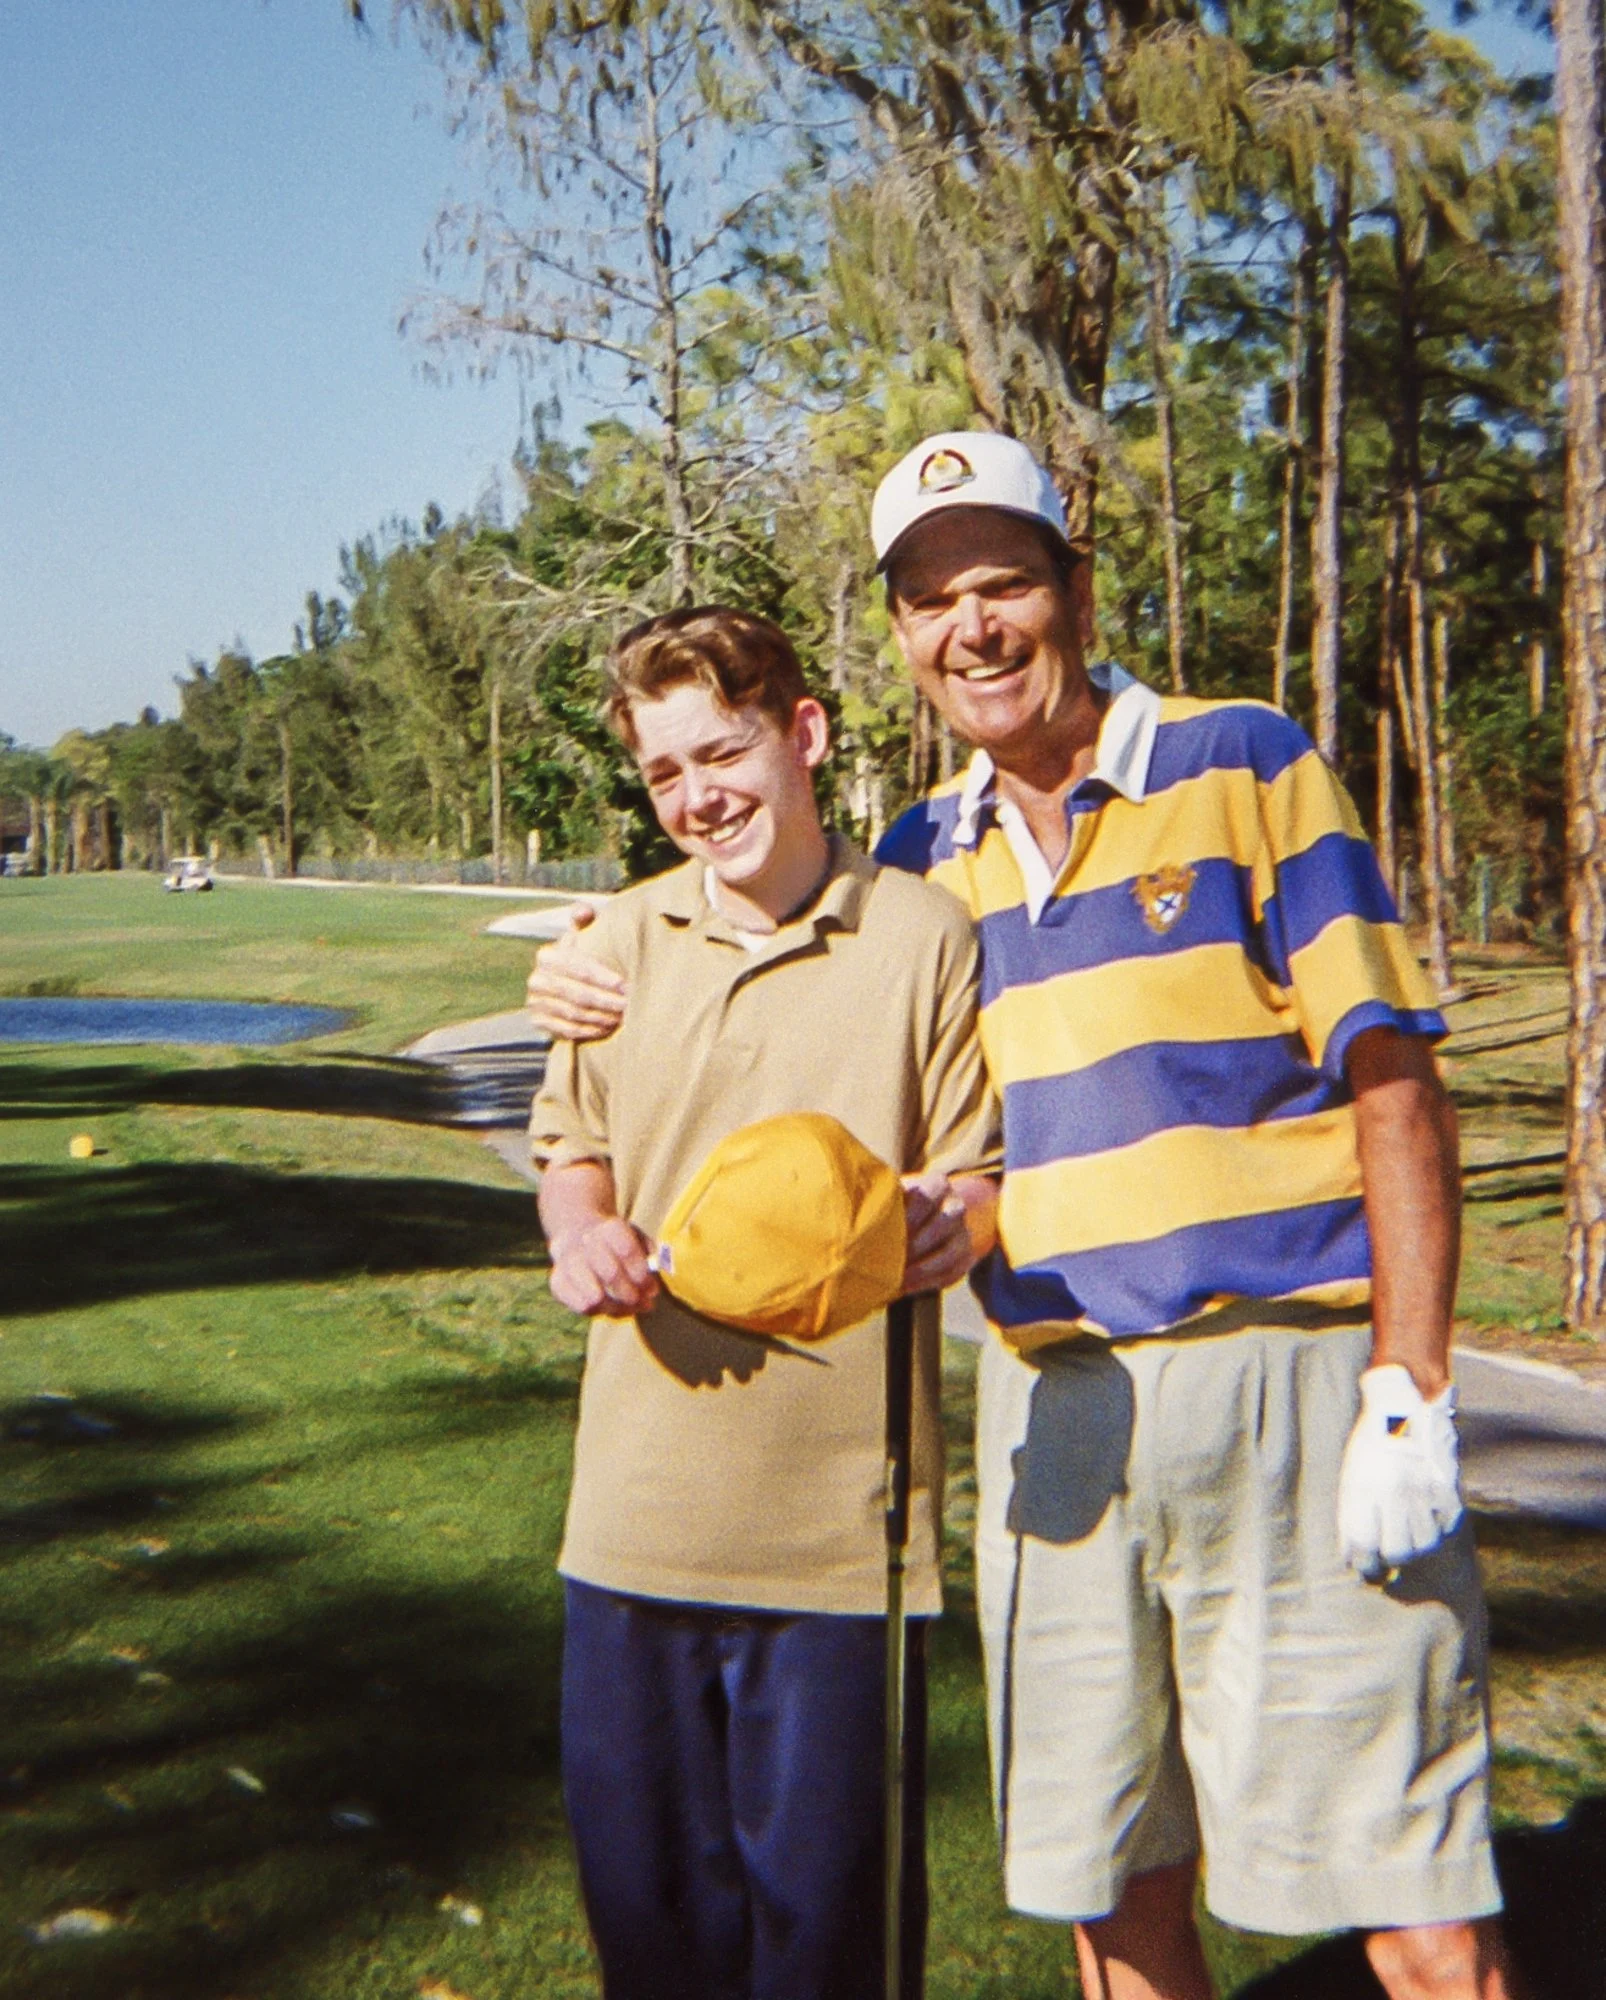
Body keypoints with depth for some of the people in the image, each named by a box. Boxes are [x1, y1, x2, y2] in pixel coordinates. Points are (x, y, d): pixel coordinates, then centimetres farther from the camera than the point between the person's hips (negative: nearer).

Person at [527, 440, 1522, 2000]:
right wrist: (632, 1003, 5)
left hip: (1288, 1377, -4)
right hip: (1053, 1411, 4)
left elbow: (1393, 1080, -4)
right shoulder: (919, 859, 12)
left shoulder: (1242, 765, 0)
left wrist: (1410, 1398, -12)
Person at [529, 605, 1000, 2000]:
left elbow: (984, 1178, 1)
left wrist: (946, 1221, -22)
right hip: (639, 1503, 4)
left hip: (844, 1512, -3)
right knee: (638, 1872, 13)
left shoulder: (924, 934, -3)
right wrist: (582, 1226, -3)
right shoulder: (623, 939, 8)